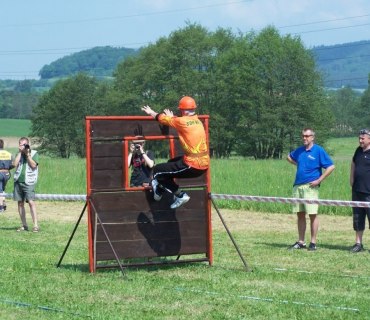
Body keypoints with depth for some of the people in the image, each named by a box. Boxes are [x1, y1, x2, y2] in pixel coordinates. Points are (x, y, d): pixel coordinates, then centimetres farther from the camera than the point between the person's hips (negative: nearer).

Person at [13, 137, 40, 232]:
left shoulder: (34, 153, 2)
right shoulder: (19, 154, 13)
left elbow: (33, 165, -10)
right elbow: (15, 164, -2)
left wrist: (27, 154, -11)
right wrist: (20, 152, -3)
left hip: (28, 182, -5)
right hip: (18, 181, 5)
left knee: (31, 202, -14)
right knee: (20, 203, 5)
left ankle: (35, 225, -16)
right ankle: (24, 225, 11)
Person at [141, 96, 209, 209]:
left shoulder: (182, 121, -10)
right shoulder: (198, 121, 11)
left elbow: (161, 118, 4)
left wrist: (151, 112, 22)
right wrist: (172, 118, 40)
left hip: (192, 166, -8)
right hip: (204, 165, 8)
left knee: (157, 171, 3)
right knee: (172, 162, 34)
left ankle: (180, 195, 1)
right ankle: (159, 191, 41)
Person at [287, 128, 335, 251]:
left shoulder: (319, 150, -5)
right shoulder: (299, 151, 12)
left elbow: (331, 166, -9)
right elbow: (289, 157, 34)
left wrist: (319, 180, -12)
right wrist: (298, 164, 16)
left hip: (310, 186, -6)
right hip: (298, 186, 6)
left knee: (312, 214, -4)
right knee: (300, 214, 9)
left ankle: (313, 243, 1)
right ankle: (301, 242, 16)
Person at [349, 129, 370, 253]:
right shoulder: (359, 151, 12)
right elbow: (353, 163, 28)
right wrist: (351, 178, 17)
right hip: (357, 190, 8)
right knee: (357, 218, 11)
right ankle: (358, 243, 19)